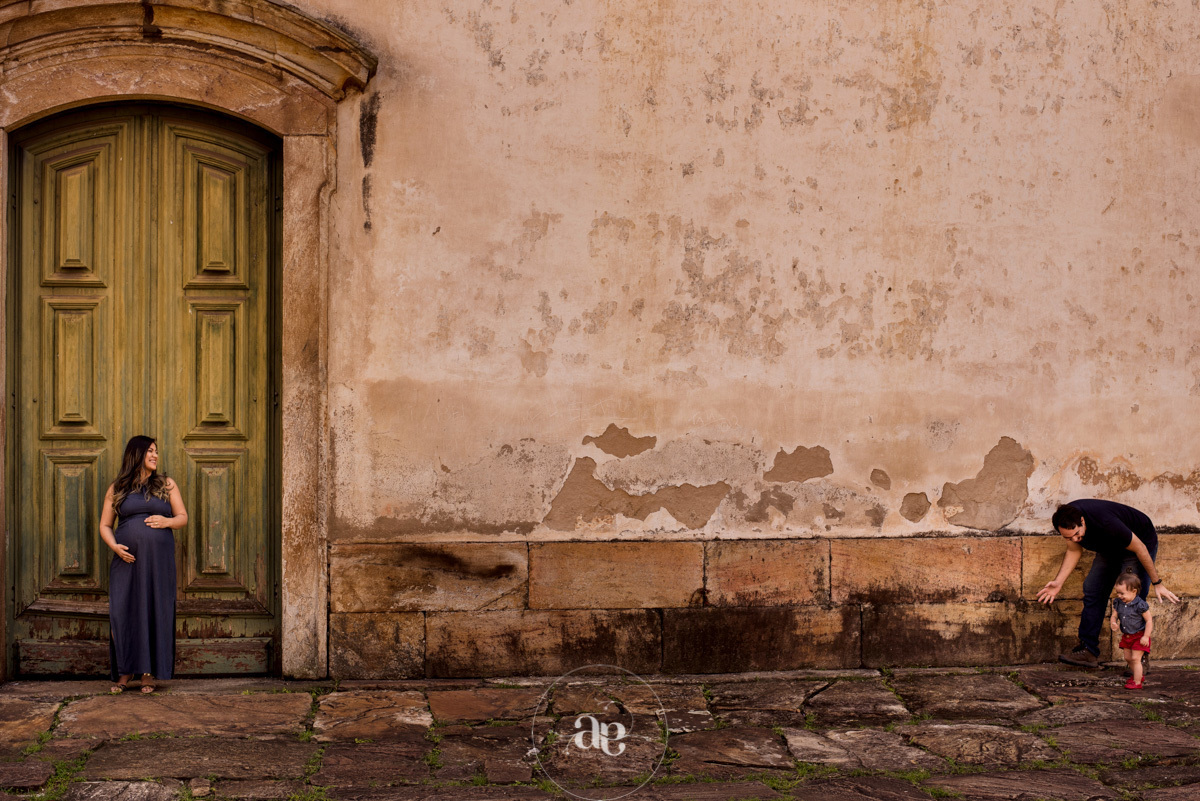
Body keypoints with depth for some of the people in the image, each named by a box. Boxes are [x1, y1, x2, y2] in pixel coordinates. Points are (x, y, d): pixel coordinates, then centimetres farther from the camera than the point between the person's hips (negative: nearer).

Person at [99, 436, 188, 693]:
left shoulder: (167, 485, 12)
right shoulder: (116, 489, 10)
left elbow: (183, 517, 11)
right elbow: (104, 525, 11)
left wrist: (166, 521, -10)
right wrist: (114, 546, -8)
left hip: (159, 558, 0)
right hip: (127, 559, 0)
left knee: (155, 612, -3)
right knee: (123, 612, -5)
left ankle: (150, 672, 4)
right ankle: (125, 671, 6)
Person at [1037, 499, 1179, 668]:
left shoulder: (1106, 523, -42)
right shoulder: (1067, 519, -22)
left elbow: (1139, 548, -29)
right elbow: (1074, 551, -2)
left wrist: (1157, 583, -20)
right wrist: (1058, 582, -12)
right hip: (1110, 548, 7)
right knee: (1092, 590, -1)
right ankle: (1088, 650, 3)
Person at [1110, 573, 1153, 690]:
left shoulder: (1140, 605, -21)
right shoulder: (1118, 603, -2)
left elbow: (1149, 620, -16)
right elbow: (1114, 615, 7)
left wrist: (1146, 636, -18)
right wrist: (1113, 623, -18)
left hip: (1139, 636, -7)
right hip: (1126, 636, 7)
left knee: (1135, 658, -8)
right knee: (1128, 658, 16)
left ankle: (1137, 682, 2)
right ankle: (1138, 674, 38)